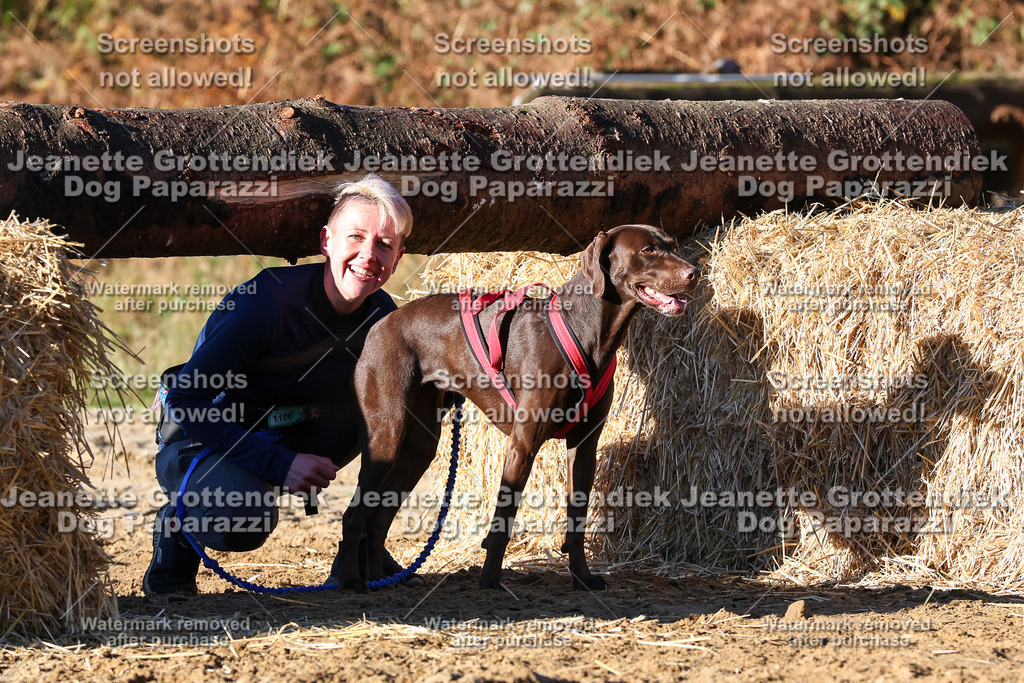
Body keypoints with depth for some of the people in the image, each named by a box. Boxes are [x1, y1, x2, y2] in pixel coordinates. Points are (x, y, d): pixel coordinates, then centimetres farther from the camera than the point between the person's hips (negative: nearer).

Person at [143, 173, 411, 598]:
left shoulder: (382, 316, -9)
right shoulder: (268, 300, -28)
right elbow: (183, 398, -28)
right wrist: (278, 465, -34)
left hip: (291, 434, 6)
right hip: (202, 441, -6)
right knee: (242, 517, -39)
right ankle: (178, 525, -4)